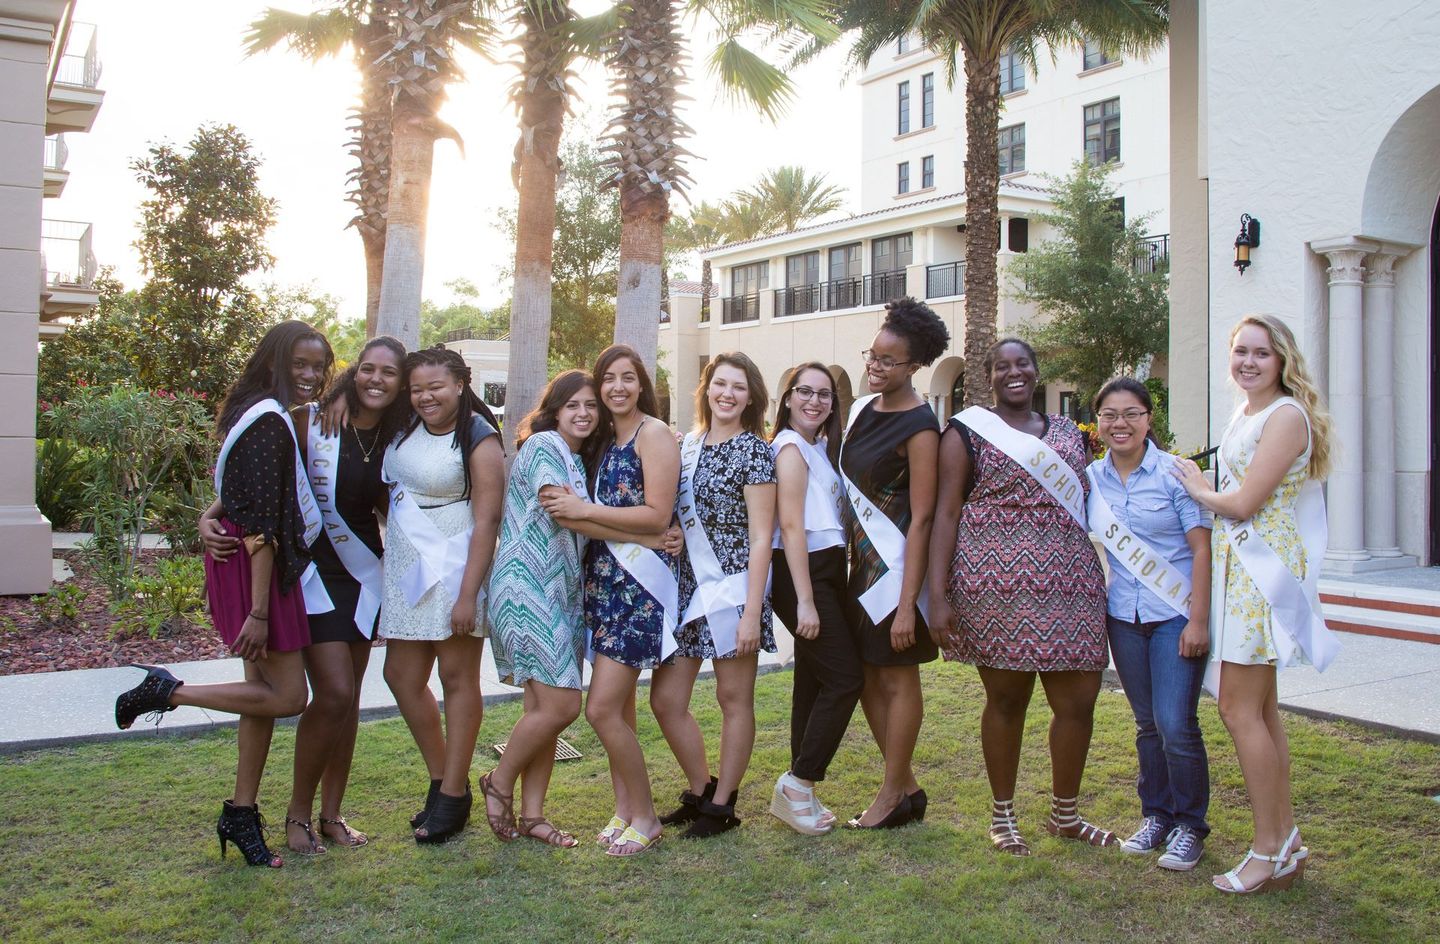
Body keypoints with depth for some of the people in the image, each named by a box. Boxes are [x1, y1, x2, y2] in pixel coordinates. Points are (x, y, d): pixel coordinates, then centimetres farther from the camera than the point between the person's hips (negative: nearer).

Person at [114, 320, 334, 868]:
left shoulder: (270, 418, 13)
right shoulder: (270, 423, -17)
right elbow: (261, 527, -22)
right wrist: (257, 612, -22)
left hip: (260, 567, 10)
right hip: (256, 571, -10)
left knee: (265, 690, 13)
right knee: (288, 695, -4)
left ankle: (241, 815, 21)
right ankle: (165, 692, 4)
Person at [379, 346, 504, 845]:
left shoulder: (478, 440, -12)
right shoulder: (407, 429, 8)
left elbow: (487, 520, -17)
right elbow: (388, 489, 24)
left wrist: (468, 594, -21)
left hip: (454, 570, -7)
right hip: (406, 570, 7)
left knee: (457, 678, 2)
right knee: (402, 676, 9)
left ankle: (454, 797, 13)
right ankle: (443, 779, 25)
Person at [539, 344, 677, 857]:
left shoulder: (653, 433, -7)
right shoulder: (605, 438, 17)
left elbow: (657, 516, -15)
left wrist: (585, 511, -14)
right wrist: (571, 510, -2)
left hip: (640, 582, -8)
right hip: (604, 579, 8)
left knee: (603, 709, -9)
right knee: (619, 707, 12)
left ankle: (645, 818, 6)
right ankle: (624, 809, 23)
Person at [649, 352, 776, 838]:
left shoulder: (753, 450, -7)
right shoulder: (688, 445, 11)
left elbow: (760, 538, -10)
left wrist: (752, 612, -15)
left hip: (733, 587, -6)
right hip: (689, 587, 7)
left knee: (734, 698, 6)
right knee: (666, 699, 7)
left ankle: (722, 806, 20)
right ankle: (700, 792, 27)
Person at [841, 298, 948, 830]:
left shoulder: (919, 427, -15)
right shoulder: (863, 408, 9)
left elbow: (921, 518, -17)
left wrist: (907, 603, -20)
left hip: (897, 564, -8)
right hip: (861, 560, 8)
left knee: (897, 680, 3)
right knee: (866, 677, 12)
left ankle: (893, 795, 17)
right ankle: (907, 787, 25)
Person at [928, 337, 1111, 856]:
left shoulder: (1068, 432, 17)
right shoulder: (968, 430, 3)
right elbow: (946, 512, -3)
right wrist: (938, 594, -11)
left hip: (1067, 581, 5)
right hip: (997, 581, -4)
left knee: (1078, 700, 4)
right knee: (1006, 698, 5)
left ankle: (1065, 814, 24)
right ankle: (1002, 814, 23)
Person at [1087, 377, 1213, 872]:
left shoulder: (1175, 472, -9)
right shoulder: (1090, 478, 4)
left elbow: (1202, 548, -10)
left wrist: (1198, 621, -14)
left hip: (1176, 615, -4)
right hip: (1123, 617, 4)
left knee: (1176, 725, -7)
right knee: (1147, 724, 12)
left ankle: (1189, 825, 11)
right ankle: (1155, 815, 27)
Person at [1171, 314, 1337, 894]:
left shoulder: (1287, 415, -13)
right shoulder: (1243, 414, 15)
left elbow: (1243, 504, -17)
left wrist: (1198, 489, -2)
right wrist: (1207, 492, 4)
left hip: (1263, 568, -10)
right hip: (1237, 565, 10)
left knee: (1239, 710, -7)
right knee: (1261, 710, 12)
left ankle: (1269, 852, 2)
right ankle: (1286, 841, 22)